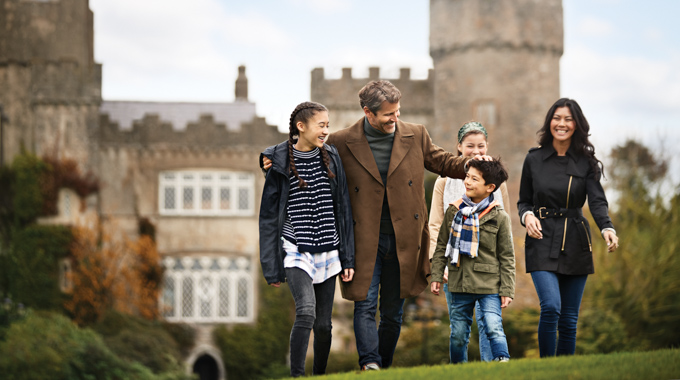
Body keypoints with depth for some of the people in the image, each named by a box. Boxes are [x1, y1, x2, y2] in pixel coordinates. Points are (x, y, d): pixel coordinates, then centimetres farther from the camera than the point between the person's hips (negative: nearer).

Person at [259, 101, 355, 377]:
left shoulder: (331, 159, 7)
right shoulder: (280, 163, -3)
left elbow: (343, 210, 10)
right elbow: (269, 217, 0)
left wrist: (348, 258, 6)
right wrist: (272, 268, -2)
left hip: (328, 252, 4)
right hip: (296, 251, -4)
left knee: (323, 324, 6)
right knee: (306, 312, -23)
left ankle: (320, 375, 22)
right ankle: (296, 376, -18)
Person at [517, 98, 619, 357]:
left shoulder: (586, 163, 3)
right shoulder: (534, 159, 4)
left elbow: (597, 201, -8)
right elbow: (523, 201, 12)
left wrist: (607, 228, -28)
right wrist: (527, 215, -11)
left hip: (575, 245, 1)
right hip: (542, 242, -1)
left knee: (569, 319, 3)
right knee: (551, 307, -20)